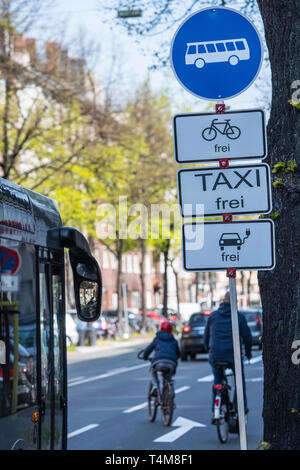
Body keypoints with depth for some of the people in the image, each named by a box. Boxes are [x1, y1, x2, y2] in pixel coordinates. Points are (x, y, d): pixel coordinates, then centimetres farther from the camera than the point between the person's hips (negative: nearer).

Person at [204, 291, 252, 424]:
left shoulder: (213, 315, 7)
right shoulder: (239, 317, 1)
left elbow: (206, 335, 12)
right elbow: (247, 336, 3)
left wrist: (209, 350, 29)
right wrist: (248, 352, 20)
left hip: (215, 355, 2)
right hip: (233, 354, -2)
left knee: (217, 381, 17)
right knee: (240, 380, 19)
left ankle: (214, 413, 11)